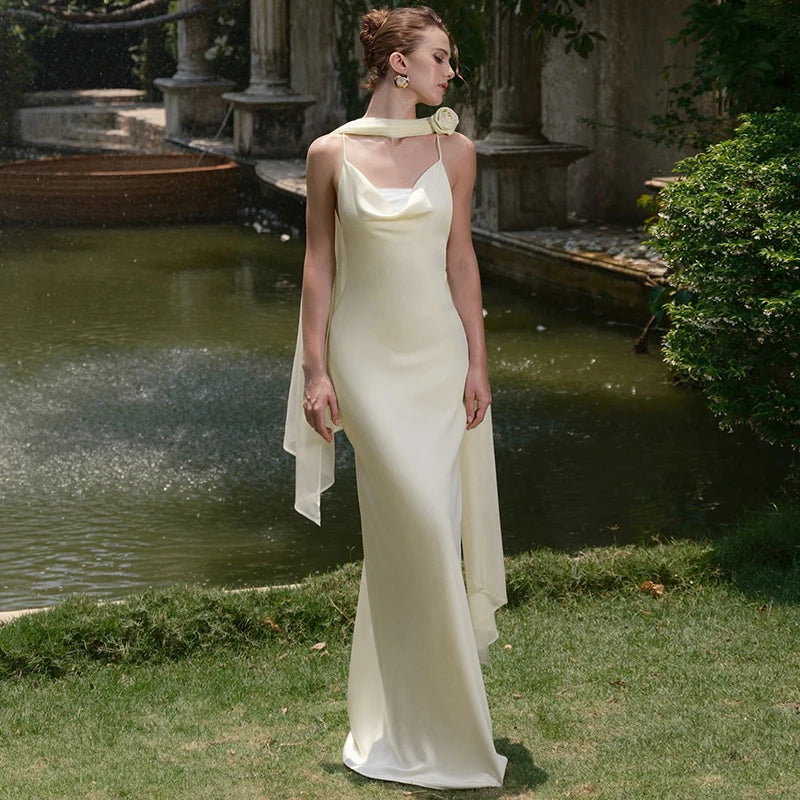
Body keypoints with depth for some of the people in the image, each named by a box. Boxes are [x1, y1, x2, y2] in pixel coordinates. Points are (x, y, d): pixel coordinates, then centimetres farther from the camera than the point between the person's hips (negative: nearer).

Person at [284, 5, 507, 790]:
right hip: (365, 357, -3)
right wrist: (314, 369, -2)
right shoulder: (331, 154, -1)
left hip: (437, 354, 3)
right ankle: (433, 724, 2)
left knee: (405, 529, 5)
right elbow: (318, 264, 2)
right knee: (419, 522, -10)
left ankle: (395, 699, 23)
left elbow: (460, 260, 7)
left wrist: (477, 362, 3)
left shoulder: (453, 150, 5)